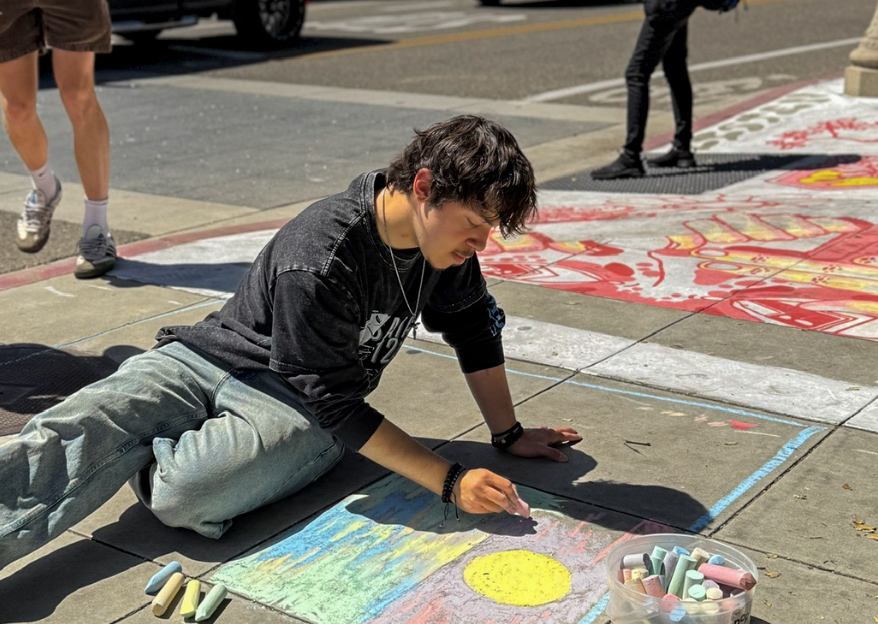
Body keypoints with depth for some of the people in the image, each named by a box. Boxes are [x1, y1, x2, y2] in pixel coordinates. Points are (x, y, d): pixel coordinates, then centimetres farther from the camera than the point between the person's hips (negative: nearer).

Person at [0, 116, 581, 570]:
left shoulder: (447, 235, -8)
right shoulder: (320, 260, -29)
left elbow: (477, 329, 11)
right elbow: (337, 406, -25)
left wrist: (509, 434, 13)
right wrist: (449, 481, -26)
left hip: (293, 404, 4)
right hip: (204, 358, -3)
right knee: (63, 444, -26)